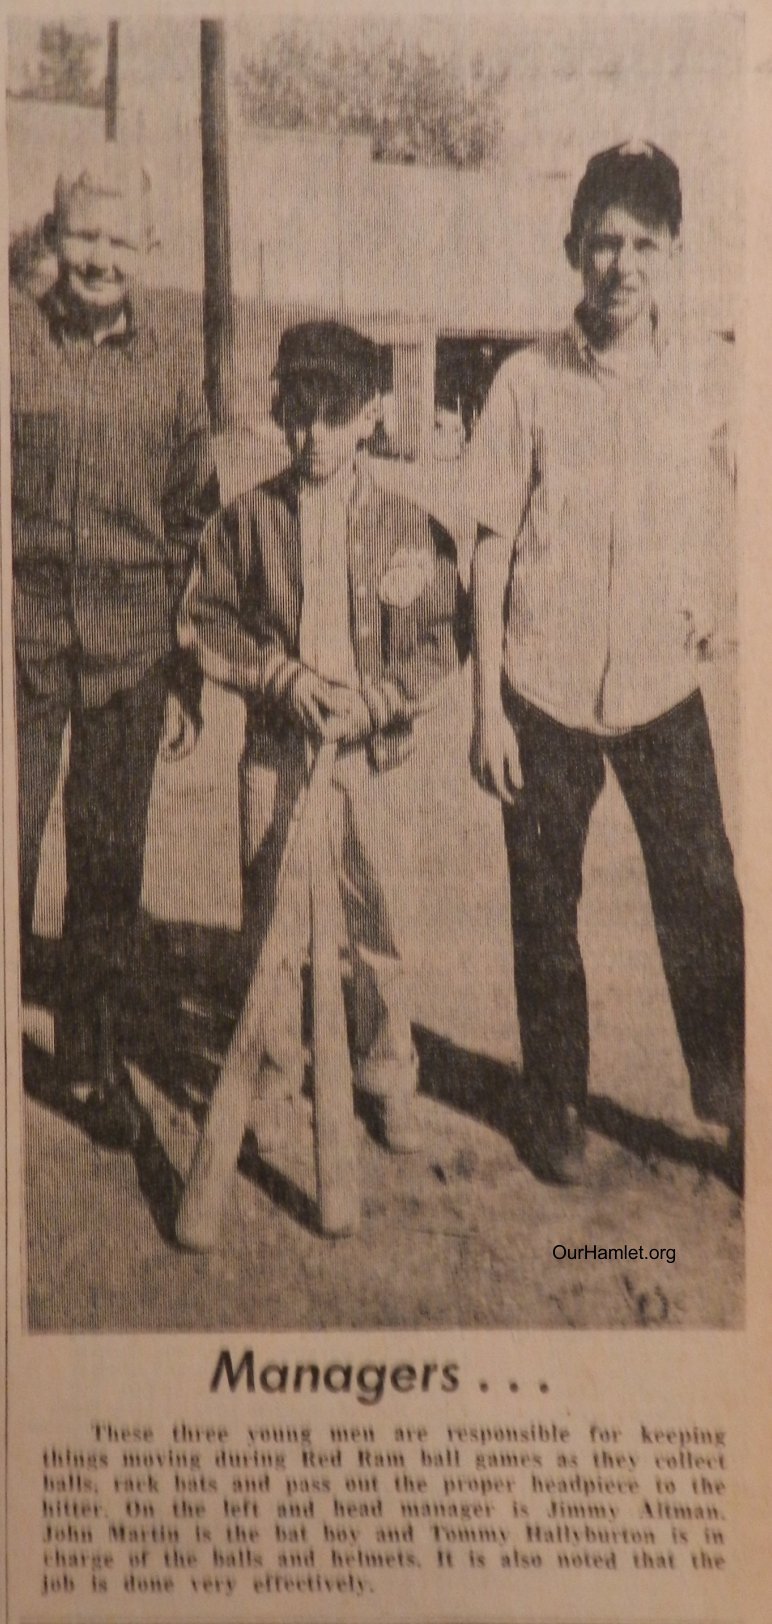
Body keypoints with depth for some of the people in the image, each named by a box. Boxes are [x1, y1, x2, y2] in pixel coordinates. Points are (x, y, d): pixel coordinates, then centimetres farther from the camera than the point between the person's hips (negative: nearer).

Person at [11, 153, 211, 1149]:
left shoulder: (171, 368, 8)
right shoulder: (12, 339, 1)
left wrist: (183, 642, 10)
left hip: (128, 641, 2)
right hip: (22, 627, -2)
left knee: (110, 854, 9)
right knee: (11, 837, -4)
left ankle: (92, 1053, 25)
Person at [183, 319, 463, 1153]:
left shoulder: (411, 523, 0)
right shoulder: (248, 516, 2)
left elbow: (441, 643, 1)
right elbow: (206, 620, 4)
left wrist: (374, 698, -13)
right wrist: (284, 677, -10)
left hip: (379, 752, 0)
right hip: (277, 749, 1)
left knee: (380, 926, 7)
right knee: (271, 926, 6)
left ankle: (390, 1077, 25)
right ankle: (273, 1077, 24)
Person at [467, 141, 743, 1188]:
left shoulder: (704, 368, 1)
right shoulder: (528, 382, -5)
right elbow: (493, 546, -3)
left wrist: (712, 604, 5)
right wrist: (488, 707, -5)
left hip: (664, 683, 1)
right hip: (545, 689, -1)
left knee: (704, 896, -1)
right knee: (545, 911, 9)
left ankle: (730, 1101, 19)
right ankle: (558, 1108, 27)